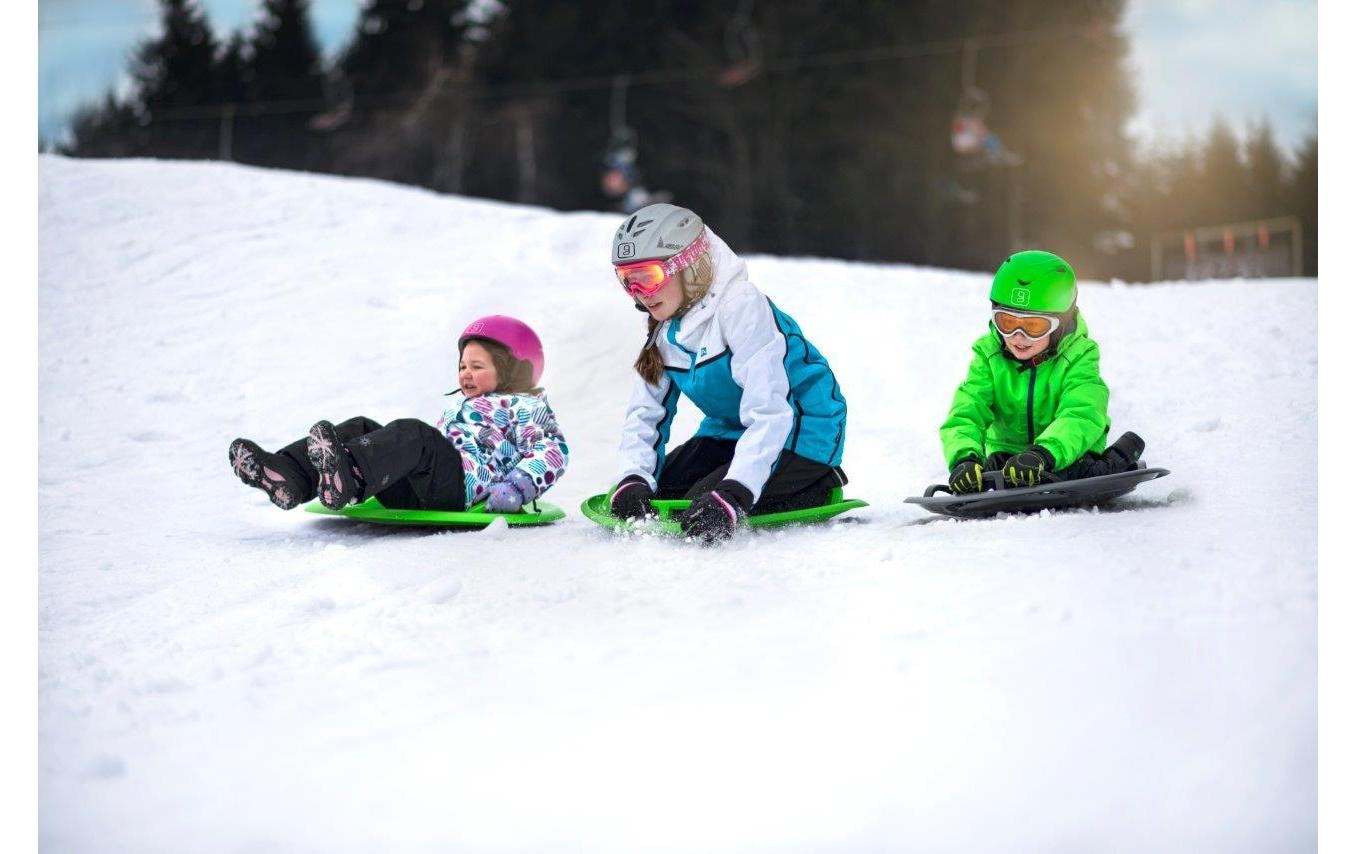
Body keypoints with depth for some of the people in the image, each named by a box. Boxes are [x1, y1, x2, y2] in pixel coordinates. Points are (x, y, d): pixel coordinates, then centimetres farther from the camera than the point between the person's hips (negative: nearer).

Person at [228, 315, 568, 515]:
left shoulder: (526, 406, 14)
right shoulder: (459, 408, 40)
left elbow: (553, 450, -2)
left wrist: (516, 490, -17)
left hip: (463, 482, -8)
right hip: (415, 493, 8)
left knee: (411, 433, -33)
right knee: (360, 428, -7)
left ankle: (348, 475, -65)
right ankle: (288, 476, -32)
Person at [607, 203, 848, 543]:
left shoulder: (741, 305, -25)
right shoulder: (666, 329, 2)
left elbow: (768, 412, -33)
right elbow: (645, 412, 3)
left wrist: (734, 495, -42)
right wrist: (634, 481, -17)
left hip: (798, 437, -8)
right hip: (731, 433, 8)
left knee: (707, 508, -27)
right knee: (653, 491, -9)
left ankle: (816, 490, -4)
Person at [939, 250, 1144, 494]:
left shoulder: (1079, 355, -15)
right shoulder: (989, 355, -8)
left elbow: (1081, 415, -33)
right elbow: (966, 413, -20)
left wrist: (1043, 454, -53)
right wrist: (964, 458, -43)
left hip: (1066, 455, -1)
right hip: (1008, 452, 1)